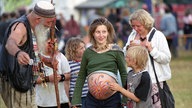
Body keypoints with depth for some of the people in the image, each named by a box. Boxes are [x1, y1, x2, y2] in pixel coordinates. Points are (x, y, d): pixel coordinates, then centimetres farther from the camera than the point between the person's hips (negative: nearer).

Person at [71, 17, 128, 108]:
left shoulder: (115, 50, 0)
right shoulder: (88, 52, 7)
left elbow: (124, 74, 1)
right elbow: (81, 77, 11)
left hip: (112, 100, -2)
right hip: (92, 100, 2)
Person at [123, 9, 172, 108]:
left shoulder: (158, 35, -5)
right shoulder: (133, 35, 11)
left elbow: (167, 58, -8)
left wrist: (152, 49, -18)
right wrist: (129, 47, -3)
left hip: (154, 80, -5)